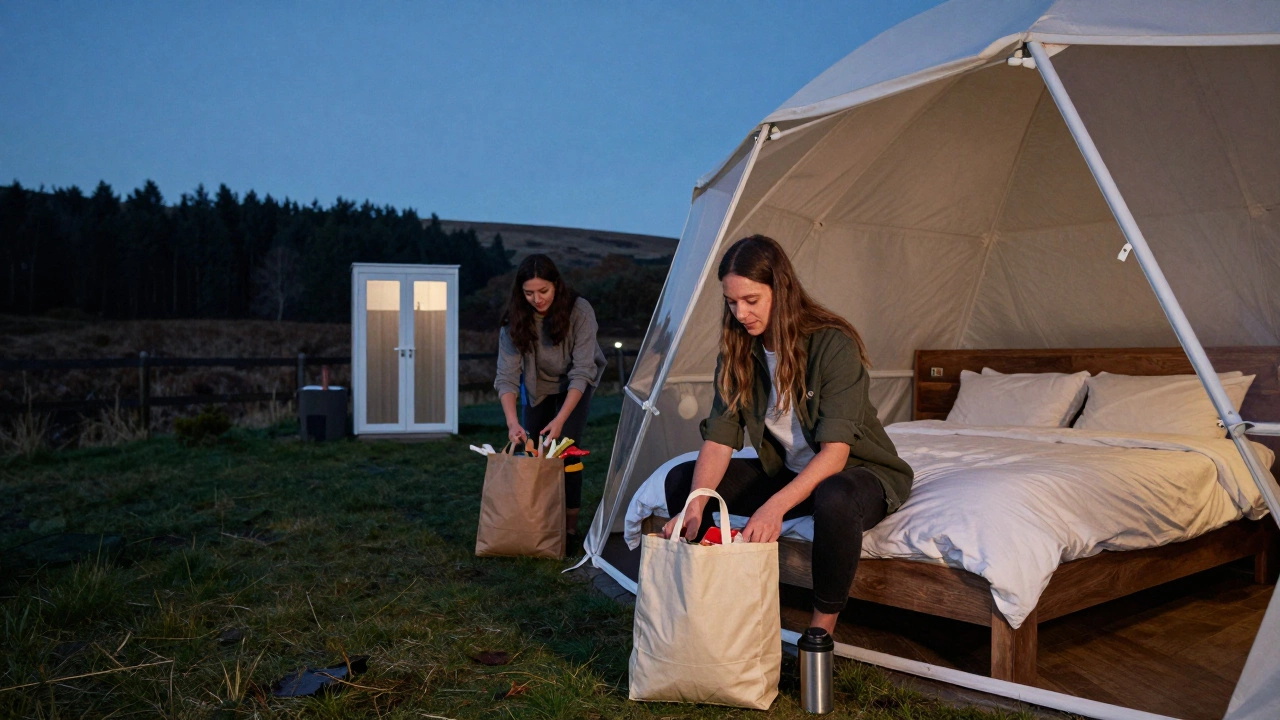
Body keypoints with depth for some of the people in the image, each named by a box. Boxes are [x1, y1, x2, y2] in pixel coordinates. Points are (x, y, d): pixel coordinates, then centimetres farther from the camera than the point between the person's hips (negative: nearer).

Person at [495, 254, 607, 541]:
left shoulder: (579, 311, -32)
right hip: (537, 387, 3)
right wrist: (512, 421, -44)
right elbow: (507, 376, -30)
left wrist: (560, 419, -41)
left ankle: (570, 524, -5)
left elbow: (581, 372, -33)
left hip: (574, 387, -2)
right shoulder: (515, 319, -26)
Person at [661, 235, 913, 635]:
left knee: (834, 499, -41)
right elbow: (719, 439, -12)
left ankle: (822, 628, -20)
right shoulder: (738, 352, -7)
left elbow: (835, 452, -32)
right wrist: (695, 505, -30)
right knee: (682, 479, -7)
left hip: (859, 471, -6)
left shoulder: (833, 343, -25)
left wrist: (775, 506, -45)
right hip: (786, 471, 6)